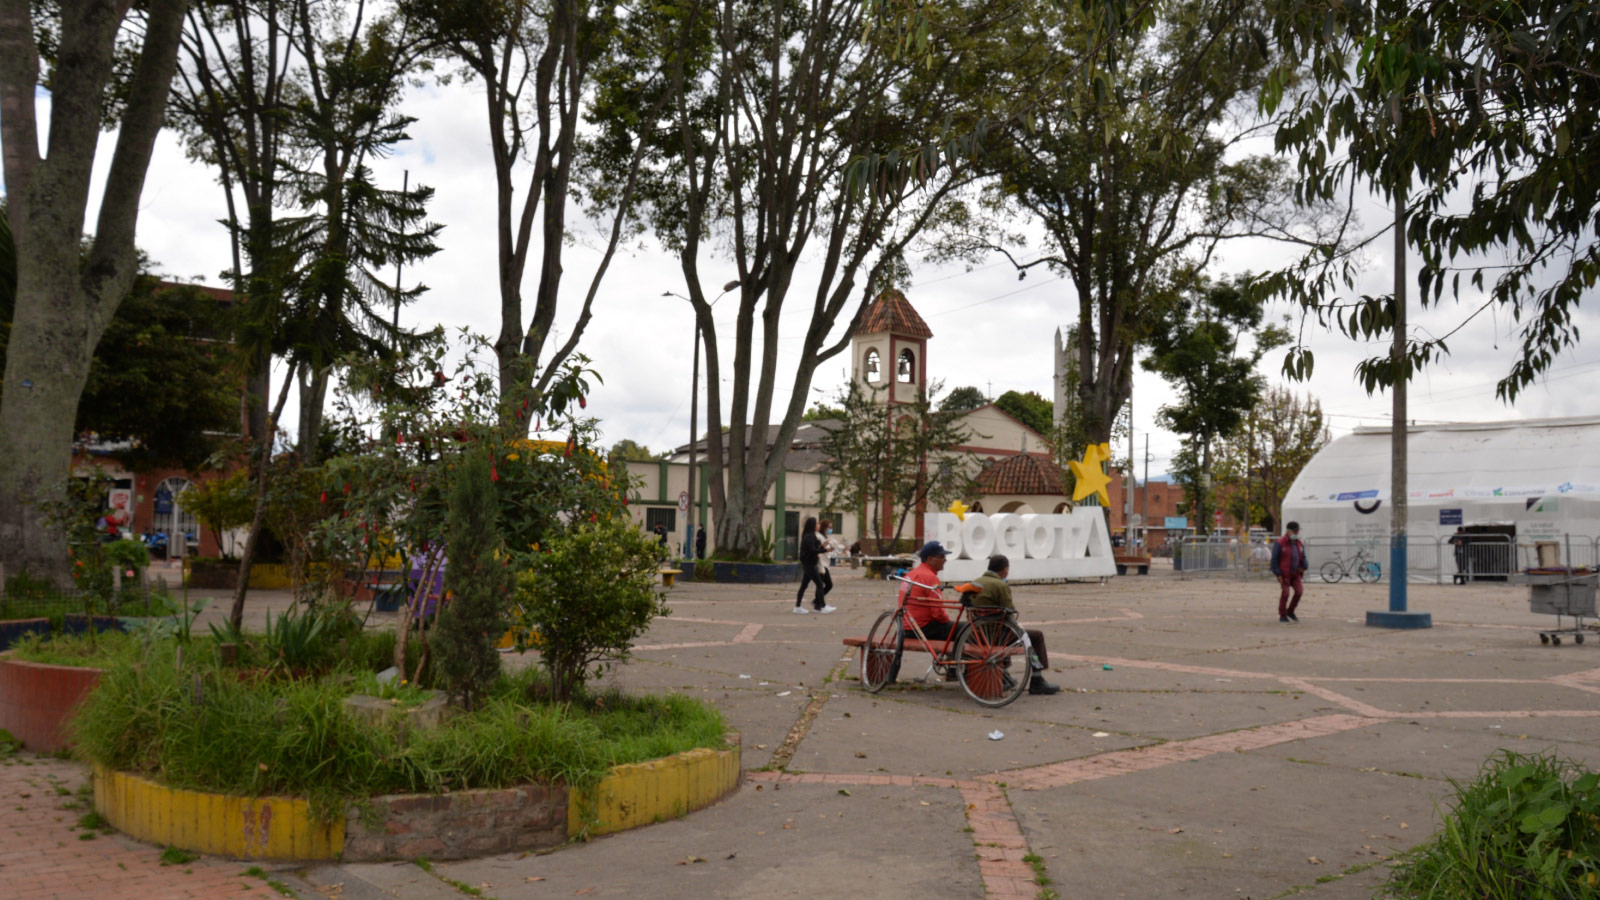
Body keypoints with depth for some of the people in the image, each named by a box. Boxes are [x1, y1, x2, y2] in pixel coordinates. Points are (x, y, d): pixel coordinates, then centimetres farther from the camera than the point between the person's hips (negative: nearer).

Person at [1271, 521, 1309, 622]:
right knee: (1285, 593, -6)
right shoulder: (1279, 544, -9)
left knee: (1299, 591, -7)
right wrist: (1278, 574, -15)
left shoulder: (1299, 544, 10)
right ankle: (1282, 616, 9)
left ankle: (1290, 611, 13)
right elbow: (1274, 560, -10)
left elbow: (1303, 558, 17)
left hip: (1295, 574, 5)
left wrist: (1304, 566, -6)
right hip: (1284, 574, -5)